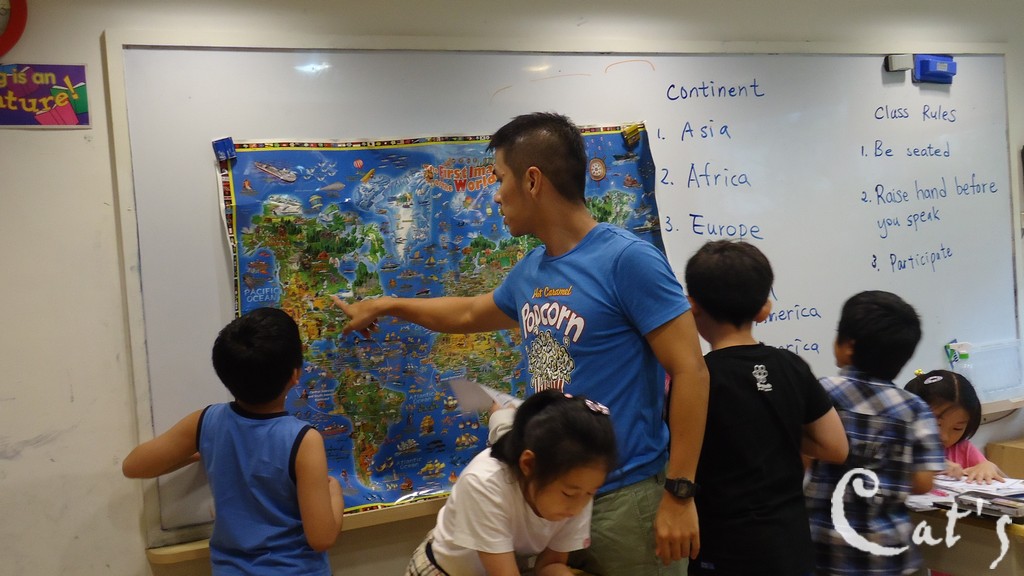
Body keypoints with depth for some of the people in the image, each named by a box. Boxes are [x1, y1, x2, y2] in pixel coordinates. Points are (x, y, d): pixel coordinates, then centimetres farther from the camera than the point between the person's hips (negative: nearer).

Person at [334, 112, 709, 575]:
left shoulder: (628, 259, -16)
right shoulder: (530, 271, 6)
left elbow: (690, 372, -16)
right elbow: (470, 314, 26)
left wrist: (680, 493, -16)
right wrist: (385, 306, 35)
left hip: (626, 497, -7)